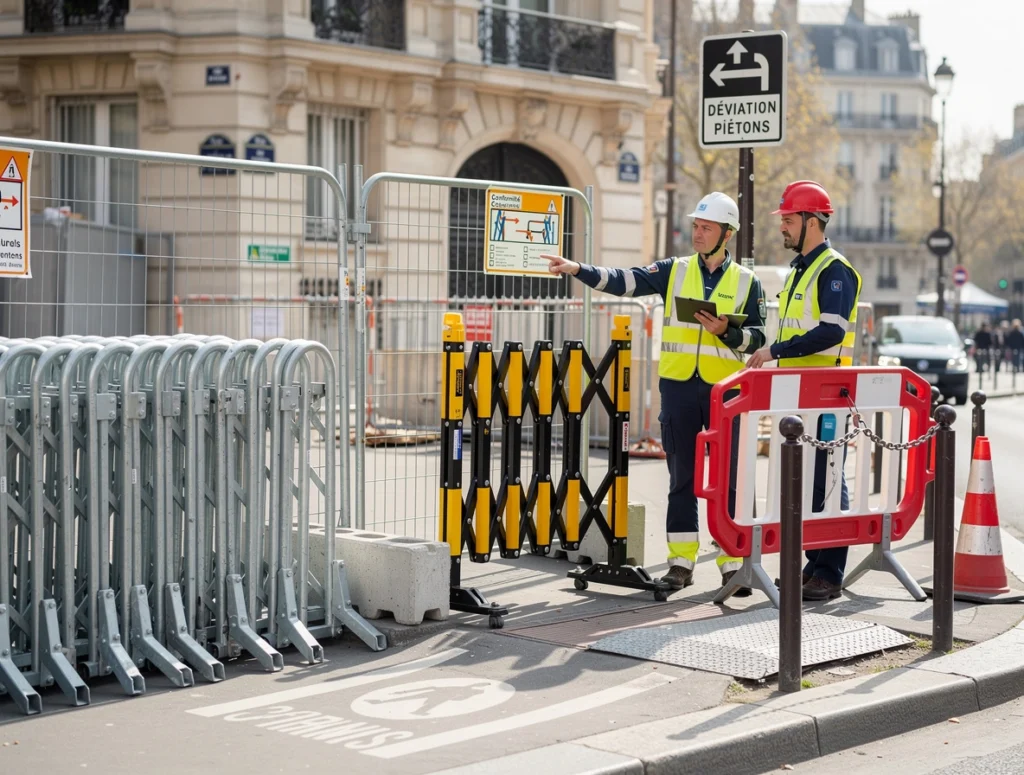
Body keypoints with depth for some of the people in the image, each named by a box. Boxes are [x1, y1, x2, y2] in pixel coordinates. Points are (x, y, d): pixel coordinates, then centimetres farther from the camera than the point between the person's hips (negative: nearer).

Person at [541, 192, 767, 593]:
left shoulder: (746, 282, 5)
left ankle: (732, 562, 8)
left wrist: (726, 331, -15)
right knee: (681, 477, 7)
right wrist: (577, 270, -18)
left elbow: (757, 336, 5)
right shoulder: (674, 271, 7)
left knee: (729, 478, 1)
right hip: (678, 385, 2)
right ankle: (681, 560, 13)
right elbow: (624, 281, -5)